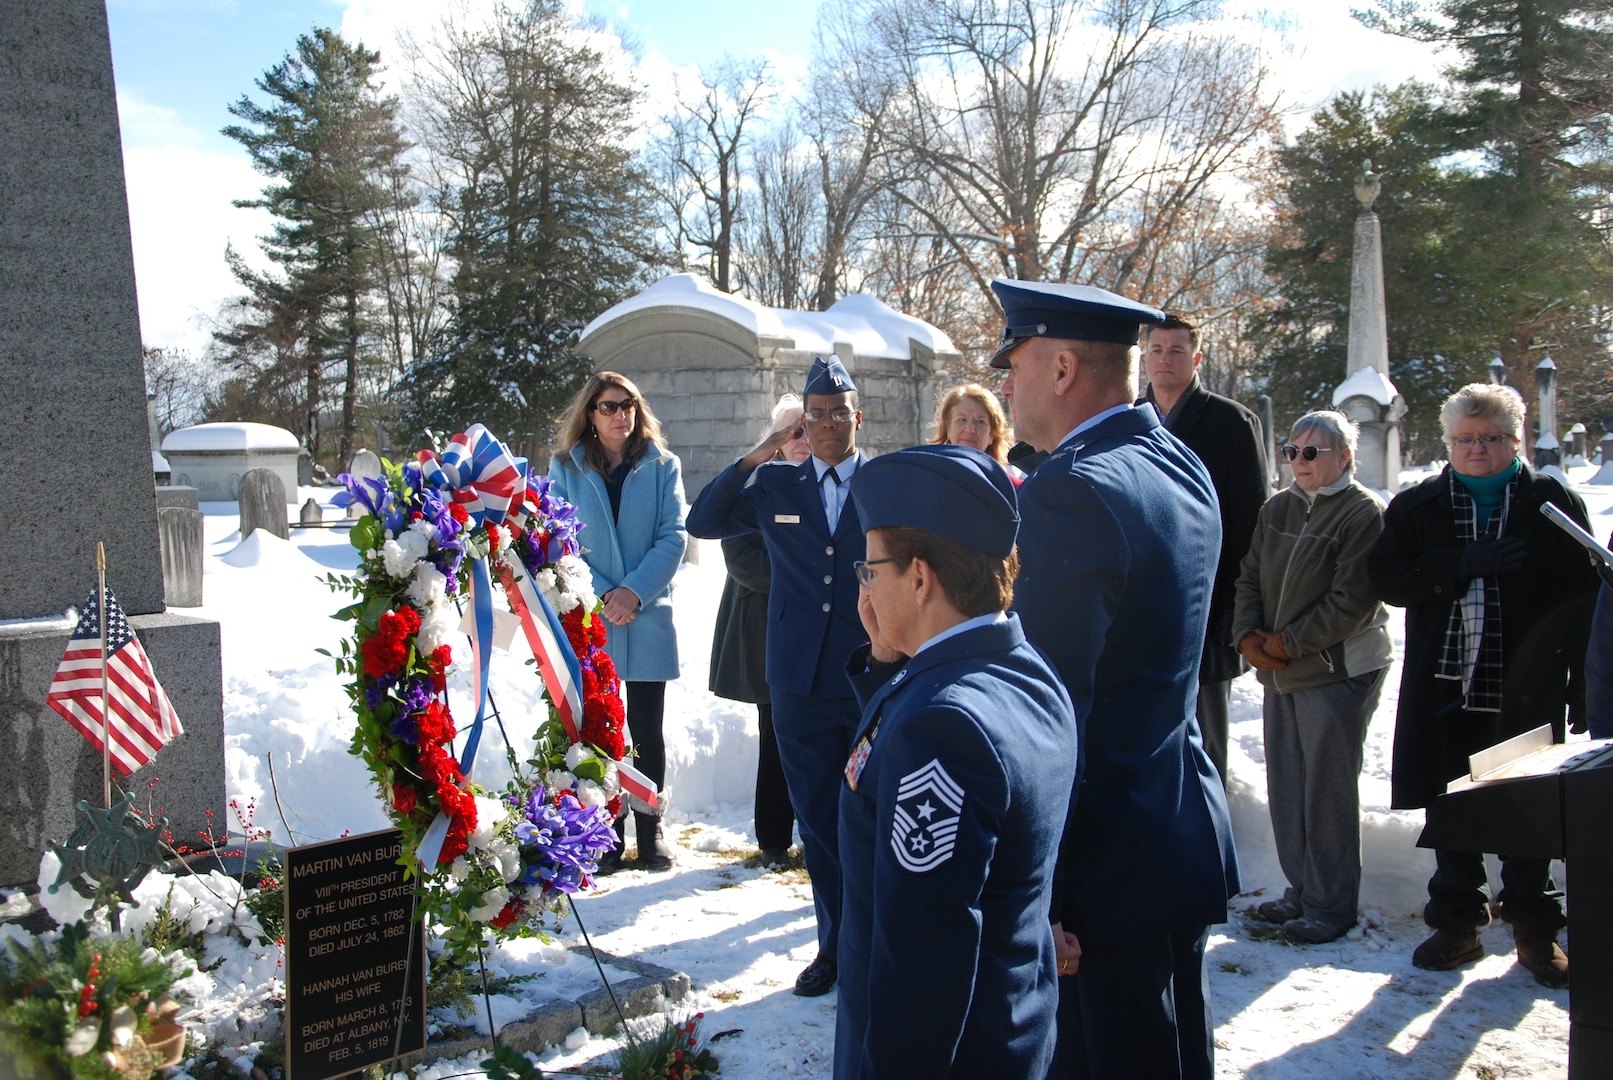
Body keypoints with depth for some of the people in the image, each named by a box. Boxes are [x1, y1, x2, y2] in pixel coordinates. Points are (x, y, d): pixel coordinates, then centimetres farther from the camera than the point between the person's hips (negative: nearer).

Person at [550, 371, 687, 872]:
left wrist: (634, 591, -15)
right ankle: (605, 831, 15)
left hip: (648, 619, 0)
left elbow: (673, 536, -3)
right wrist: (601, 595, -12)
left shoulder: (662, 465, 4)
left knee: (646, 730, 6)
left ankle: (650, 828, 18)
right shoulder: (565, 468, 4)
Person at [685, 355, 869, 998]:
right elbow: (703, 524, 3)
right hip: (802, 679, 3)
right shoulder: (774, 485, 7)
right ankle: (835, 945, 26)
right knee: (817, 821, 12)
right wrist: (753, 458, -7)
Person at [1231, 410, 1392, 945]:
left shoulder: (1363, 514, -10)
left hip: (1339, 670, -7)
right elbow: (1250, 577, 12)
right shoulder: (1278, 509, 11)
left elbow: (1354, 602, -16)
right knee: (1285, 785, 12)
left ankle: (1331, 905, 11)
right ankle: (1301, 889, 26)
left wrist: (1288, 643, -14)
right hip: (1280, 670, 7)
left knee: (1327, 789, -1)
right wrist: (1248, 636, -5)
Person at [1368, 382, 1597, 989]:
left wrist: (1580, 684, -8)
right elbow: (1385, 576, -4)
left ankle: (1535, 931, 23)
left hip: (1526, 694, -2)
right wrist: (1465, 565, -16)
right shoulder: (1417, 507, 8)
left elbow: (1583, 599, -1)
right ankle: (1456, 925, 23)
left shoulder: (1553, 504, 2)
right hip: (1443, 691, 2)